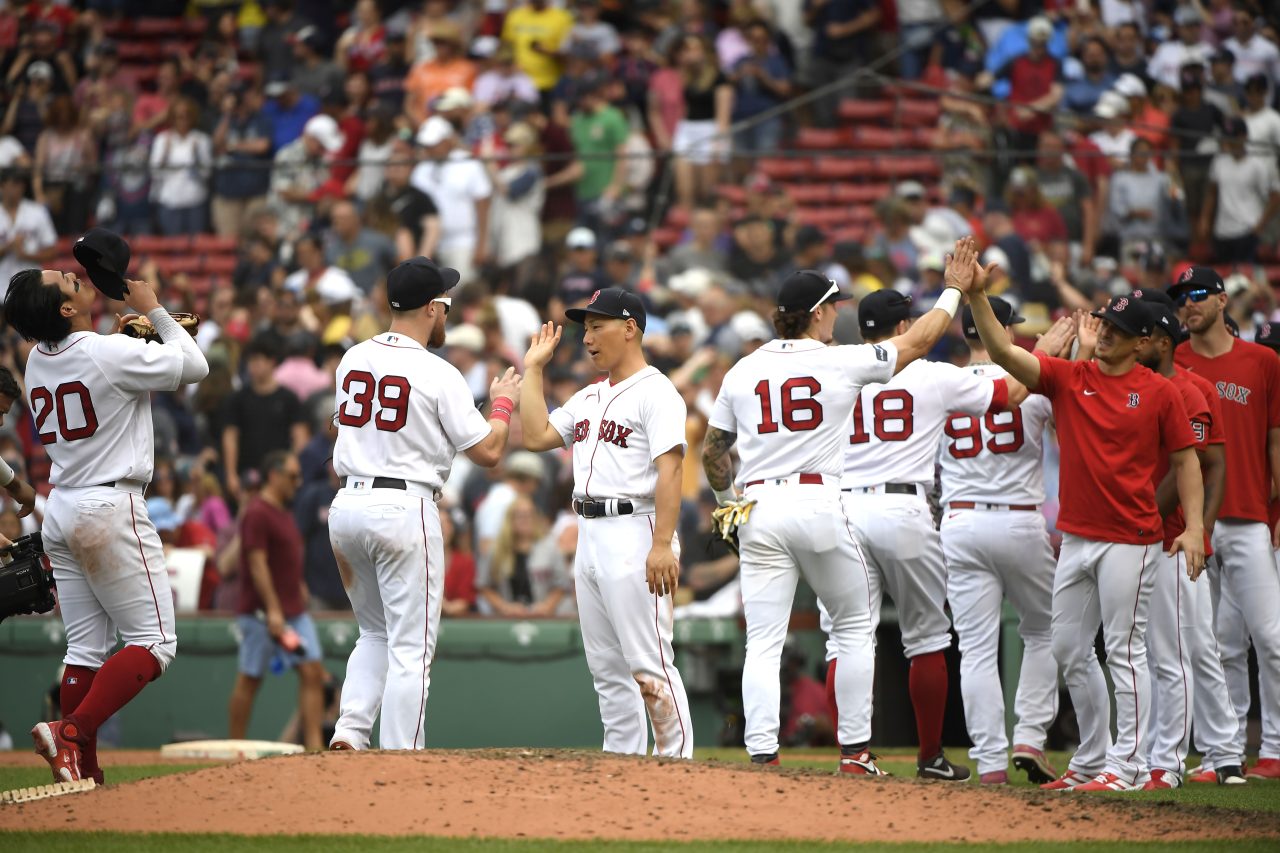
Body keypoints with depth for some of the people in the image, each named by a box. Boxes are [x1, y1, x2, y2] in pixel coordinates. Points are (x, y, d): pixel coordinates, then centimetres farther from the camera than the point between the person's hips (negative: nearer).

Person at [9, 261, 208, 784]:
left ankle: (83, 768, 8)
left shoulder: (38, 363, 6)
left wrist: (126, 327, 20)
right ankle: (71, 733, -19)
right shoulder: (113, 353, -16)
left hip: (60, 509, 8)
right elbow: (194, 366, -3)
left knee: (85, 648, 10)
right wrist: (153, 311, 5)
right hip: (111, 507, -8)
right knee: (153, 642, -4)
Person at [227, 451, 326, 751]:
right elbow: (257, 565, -19)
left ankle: (314, 745, -5)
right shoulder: (257, 513, -13)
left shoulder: (284, 512, 16)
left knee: (312, 670, -1)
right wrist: (273, 611, -23)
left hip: (294, 610, 9)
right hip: (261, 612, -9)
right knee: (249, 678, -1)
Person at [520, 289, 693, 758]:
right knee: (607, 668, 10)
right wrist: (533, 368, 16)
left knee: (649, 665, -11)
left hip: (634, 535, -9)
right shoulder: (588, 399, 20)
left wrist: (663, 545, -25)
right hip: (590, 538, 9)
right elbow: (536, 436, 13)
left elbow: (670, 470, -16)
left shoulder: (655, 392, -8)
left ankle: (678, 760, -8)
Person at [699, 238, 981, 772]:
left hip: (760, 510, 3)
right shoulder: (842, 363, -2)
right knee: (854, 628, 13)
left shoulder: (742, 372, 7)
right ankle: (854, 752, 10)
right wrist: (954, 291, 23)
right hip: (820, 504, -3)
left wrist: (729, 502, 28)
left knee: (763, 642, 0)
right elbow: (918, 342, 10)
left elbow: (711, 453, 13)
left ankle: (761, 755, -10)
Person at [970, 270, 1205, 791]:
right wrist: (977, 296, -18)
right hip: (1076, 537, 5)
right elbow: (1002, 351, -4)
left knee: (1124, 650, -5)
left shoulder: (1158, 393, -2)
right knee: (1069, 649, 10)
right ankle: (1091, 759, 20)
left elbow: (1185, 460, 1)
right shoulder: (1067, 378, 6)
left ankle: (1126, 764, -1)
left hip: (1130, 540, -5)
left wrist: (1194, 527, -10)